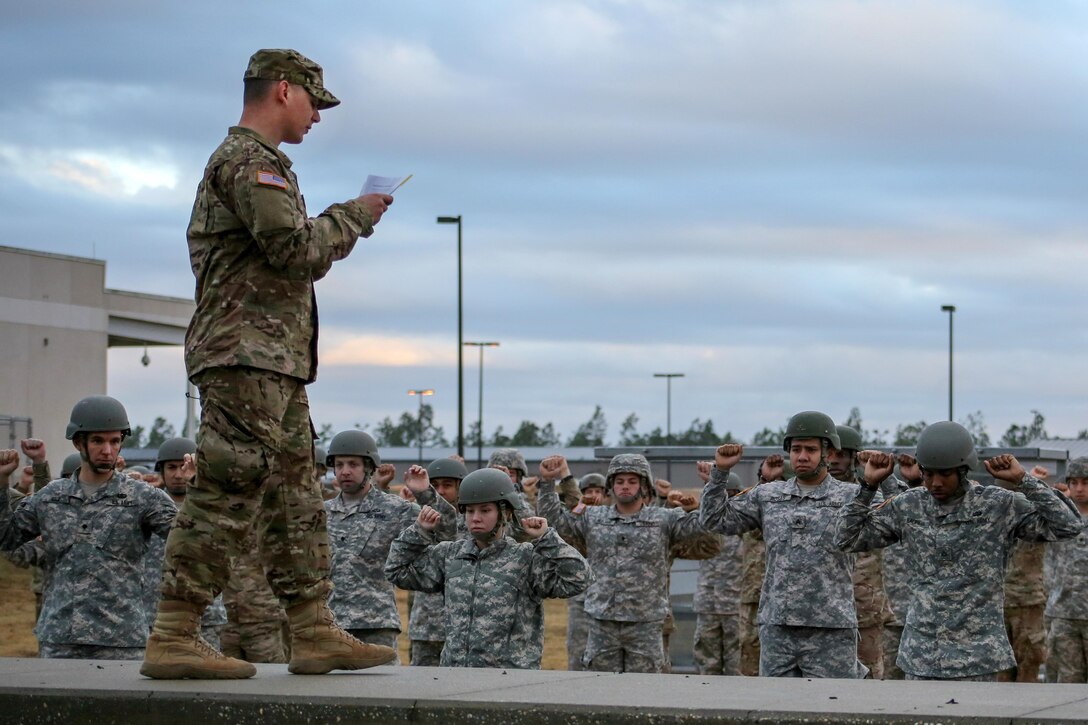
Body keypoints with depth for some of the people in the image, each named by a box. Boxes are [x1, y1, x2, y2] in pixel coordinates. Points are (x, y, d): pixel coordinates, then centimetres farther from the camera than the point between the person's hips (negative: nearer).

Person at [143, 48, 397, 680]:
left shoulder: (253, 162, 24)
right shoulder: (249, 161, -10)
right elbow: (297, 251, -19)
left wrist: (341, 226, 13)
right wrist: (354, 216, -4)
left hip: (276, 364, 11)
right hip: (247, 353, -11)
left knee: (296, 502, 11)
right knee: (227, 496, -12)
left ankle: (315, 634, 13)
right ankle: (173, 640, -12)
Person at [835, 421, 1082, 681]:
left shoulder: (1000, 506, -4)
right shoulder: (908, 507, 5)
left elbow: (1067, 526, -10)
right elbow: (847, 540, 9)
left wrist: (1023, 480, -14)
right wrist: (869, 485, 0)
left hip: (977, 657, -3)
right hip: (921, 657, 3)